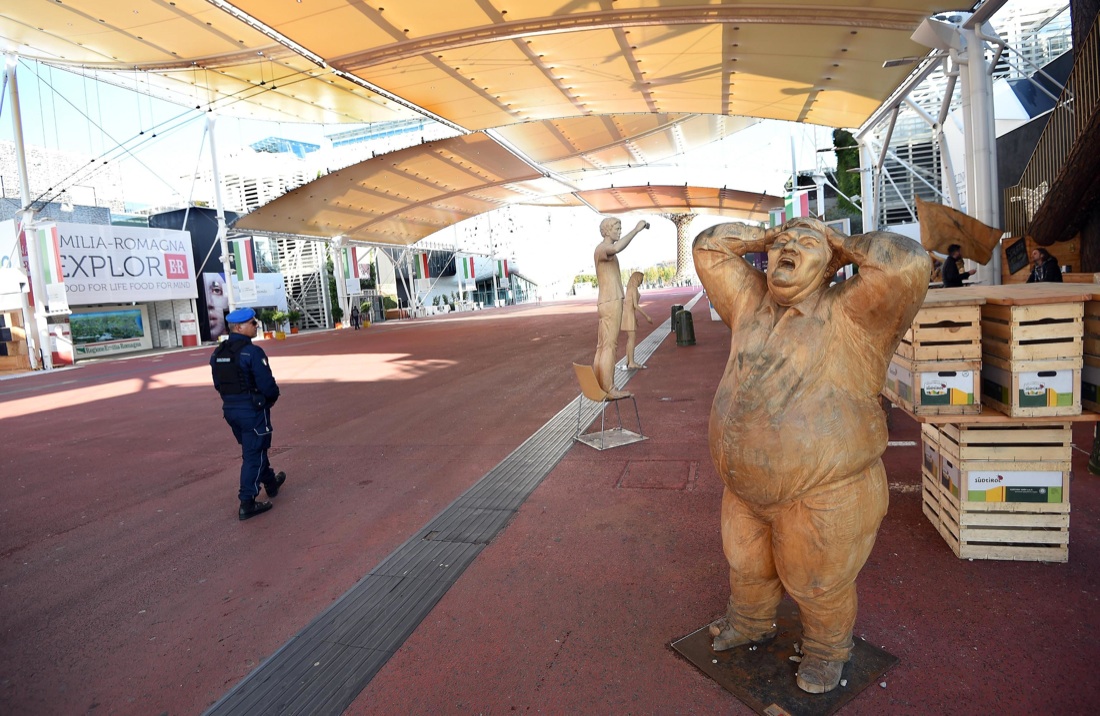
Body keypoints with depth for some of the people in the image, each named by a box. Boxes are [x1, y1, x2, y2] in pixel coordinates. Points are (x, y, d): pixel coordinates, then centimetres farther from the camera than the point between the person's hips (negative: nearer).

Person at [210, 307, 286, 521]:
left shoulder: (218, 353, 6)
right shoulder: (252, 352, -19)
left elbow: (218, 384, 12)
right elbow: (267, 384, -21)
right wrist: (273, 395, -1)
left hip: (229, 407, 8)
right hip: (252, 408, -8)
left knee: (254, 448, 24)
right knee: (253, 454, 1)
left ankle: (270, 483, 42)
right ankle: (247, 503, 4)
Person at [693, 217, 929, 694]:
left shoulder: (850, 315, -14)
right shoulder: (752, 303, 2)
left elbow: (907, 263, -28)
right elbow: (708, 247, 9)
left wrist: (845, 246, -12)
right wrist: (768, 237, 2)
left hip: (823, 494, -5)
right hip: (746, 489, 6)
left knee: (819, 584, 17)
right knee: (747, 565, 27)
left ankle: (828, 649, 46)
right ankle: (750, 623, 55)